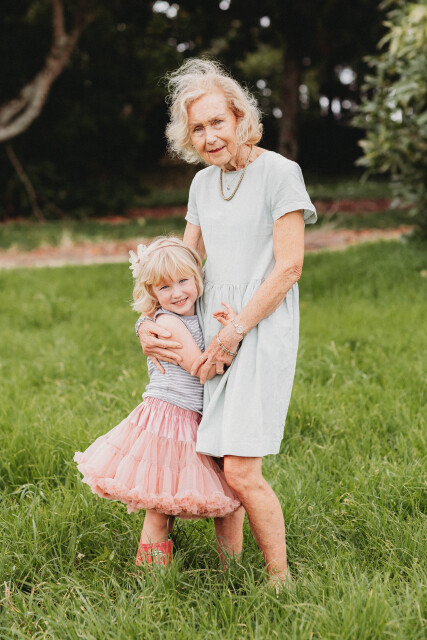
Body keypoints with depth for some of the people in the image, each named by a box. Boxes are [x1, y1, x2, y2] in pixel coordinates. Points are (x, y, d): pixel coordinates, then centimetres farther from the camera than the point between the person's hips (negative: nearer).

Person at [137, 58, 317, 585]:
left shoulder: (278, 172, -6)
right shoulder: (202, 183, 14)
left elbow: (288, 267, -11)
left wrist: (232, 333, -13)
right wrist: (148, 321, 4)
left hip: (261, 330, -6)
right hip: (213, 332, 6)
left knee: (241, 471, -12)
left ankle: (280, 580, 5)